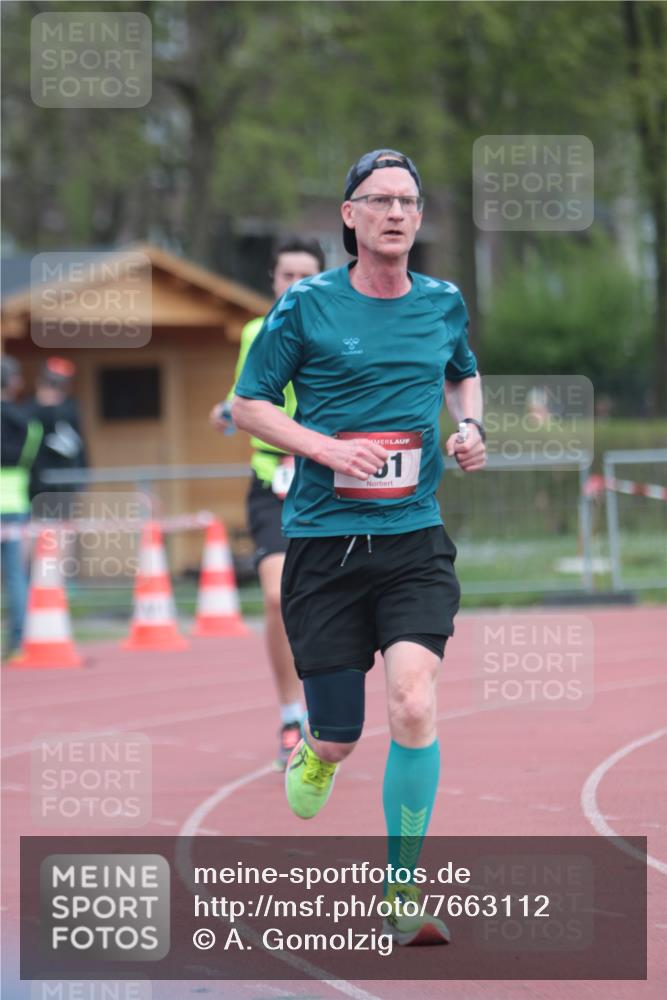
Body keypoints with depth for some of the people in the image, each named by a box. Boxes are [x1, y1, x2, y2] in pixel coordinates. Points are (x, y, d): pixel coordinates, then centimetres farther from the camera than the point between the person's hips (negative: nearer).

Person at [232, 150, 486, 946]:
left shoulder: (444, 304, 7)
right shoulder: (307, 305, -4)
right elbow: (248, 405, 2)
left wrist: (469, 425, 7)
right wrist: (329, 447, -13)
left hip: (415, 539, 1)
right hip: (323, 542, -1)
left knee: (414, 705, -20)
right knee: (339, 736, 2)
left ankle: (399, 896, -9)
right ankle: (314, 754, 43)